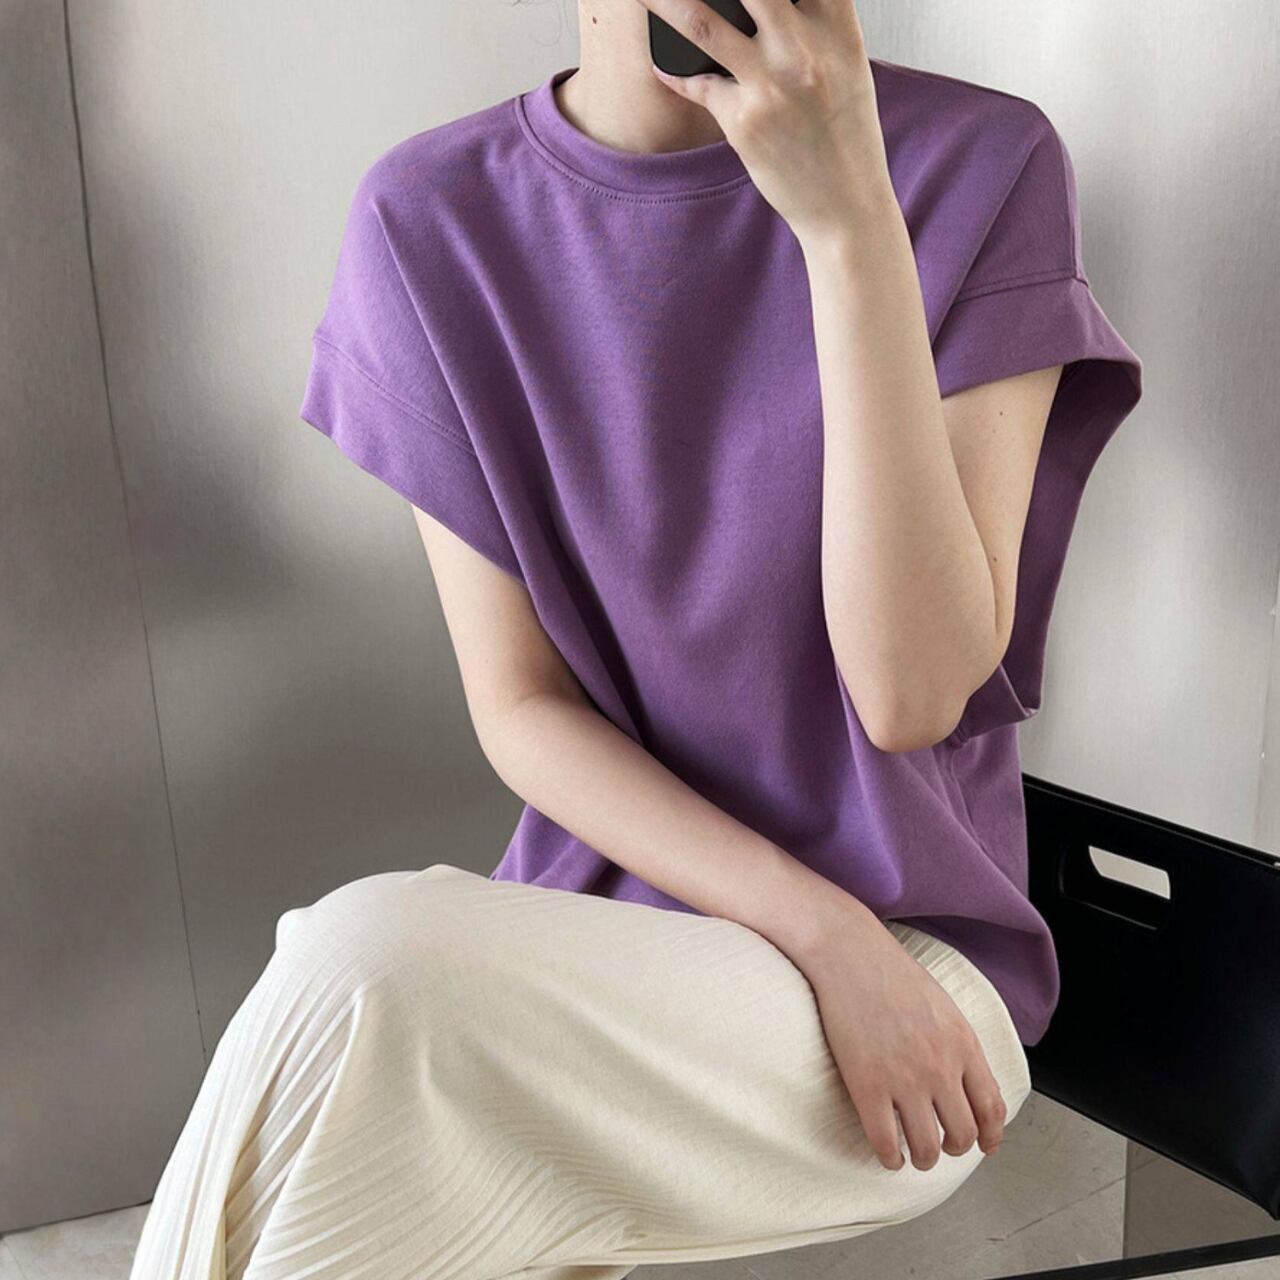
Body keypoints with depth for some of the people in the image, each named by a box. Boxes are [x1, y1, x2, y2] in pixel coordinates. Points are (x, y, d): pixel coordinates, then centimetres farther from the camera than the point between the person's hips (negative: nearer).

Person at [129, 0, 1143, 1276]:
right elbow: (520, 708, -3)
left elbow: (915, 693, -16)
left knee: (362, 995, -28)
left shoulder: (982, 167, -8)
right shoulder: (430, 222, -2)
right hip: (596, 930, 2)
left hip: (912, 965, -1)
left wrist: (851, 224, -23)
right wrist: (818, 929, -15)